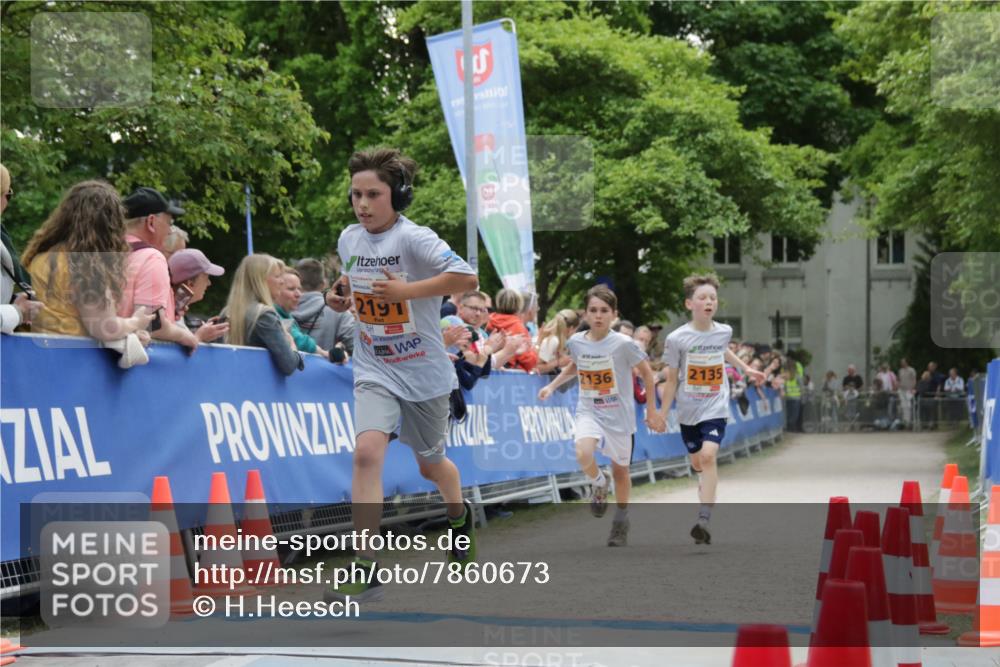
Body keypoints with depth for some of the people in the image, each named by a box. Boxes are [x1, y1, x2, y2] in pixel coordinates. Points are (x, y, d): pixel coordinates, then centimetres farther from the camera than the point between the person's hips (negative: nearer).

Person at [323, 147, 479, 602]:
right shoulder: (349, 239, 1)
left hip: (424, 372, -3)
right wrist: (339, 298, 2)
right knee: (367, 452, -22)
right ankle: (366, 572, -22)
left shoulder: (414, 238, -18)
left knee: (430, 465, 16)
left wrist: (405, 290, -32)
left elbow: (467, 279, -29)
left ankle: (460, 516, 53)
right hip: (374, 371, 3)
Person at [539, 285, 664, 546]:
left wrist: (651, 410, -1)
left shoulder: (623, 343, -16)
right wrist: (552, 386, 7)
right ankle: (599, 483, 7)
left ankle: (621, 521, 35)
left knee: (620, 470, 13)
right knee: (583, 455, -27)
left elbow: (646, 372, -4)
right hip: (589, 412, 1)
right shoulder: (576, 342, -5)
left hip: (619, 415, -1)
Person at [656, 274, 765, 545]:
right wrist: (663, 413, 1)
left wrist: (746, 368, 26)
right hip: (688, 410, 1)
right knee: (697, 463, 14)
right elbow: (671, 378, -1)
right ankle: (708, 497, 46)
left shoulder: (724, 331, -3)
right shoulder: (677, 338, -11)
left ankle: (704, 521, -23)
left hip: (715, 408, -1)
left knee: (708, 455, -20)